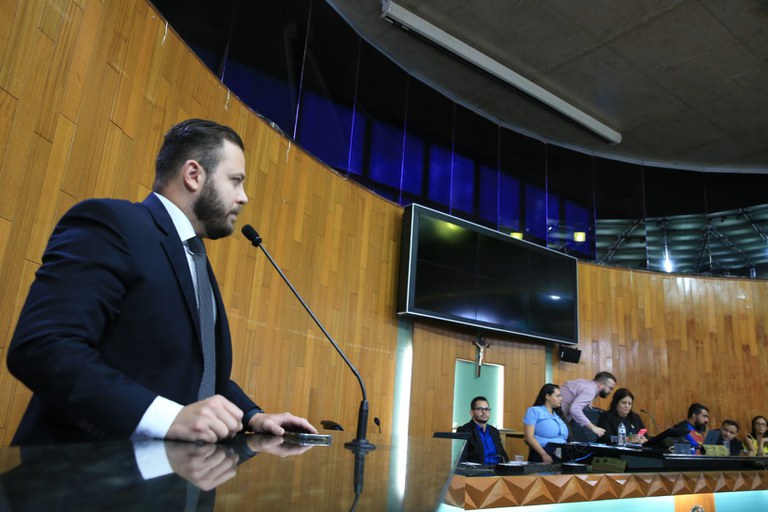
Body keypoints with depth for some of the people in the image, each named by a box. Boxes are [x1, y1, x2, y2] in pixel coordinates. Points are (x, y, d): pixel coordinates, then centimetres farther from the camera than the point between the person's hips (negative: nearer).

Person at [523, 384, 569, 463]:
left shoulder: (557, 415, 24)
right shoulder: (534, 411, 3)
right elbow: (529, 436, -7)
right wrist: (544, 455, -17)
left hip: (561, 456, 6)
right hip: (542, 456, -6)